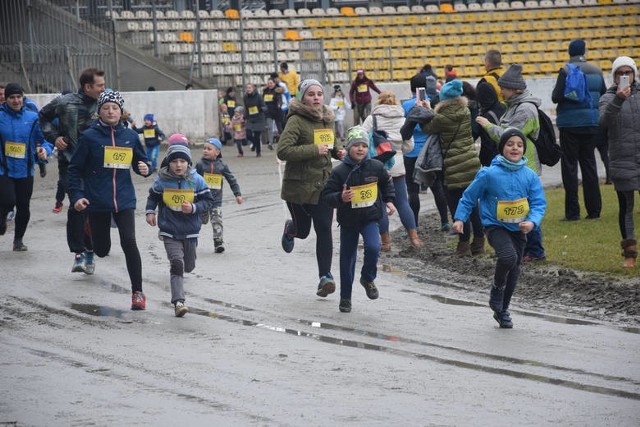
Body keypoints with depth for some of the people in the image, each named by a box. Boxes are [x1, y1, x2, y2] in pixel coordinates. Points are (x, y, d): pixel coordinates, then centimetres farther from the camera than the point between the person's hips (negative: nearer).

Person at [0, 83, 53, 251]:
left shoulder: (32, 117, 2)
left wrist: (45, 149, -12)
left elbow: (42, 139, 8)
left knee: (23, 206, 6)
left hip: (25, 169, 2)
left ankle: (18, 239, 26)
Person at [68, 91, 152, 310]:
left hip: (124, 200, 1)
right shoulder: (90, 136, -5)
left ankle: (137, 292, -7)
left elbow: (141, 161, 16)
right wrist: (76, 195, -10)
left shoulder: (129, 136, 4)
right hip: (96, 201, -1)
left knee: (129, 242, -16)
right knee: (102, 249, 8)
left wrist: (145, 168, -7)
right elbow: (75, 168, 0)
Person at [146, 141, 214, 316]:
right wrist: (150, 211, -1)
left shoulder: (196, 180, -6)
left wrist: (193, 208, -17)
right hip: (169, 232, -2)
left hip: (190, 231, 2)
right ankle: (178, 302, -19)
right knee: (177, 264, -17)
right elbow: (152, 197, 14)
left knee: (188, 266, 16)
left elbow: (208, 201, -2)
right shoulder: (162, 181, -5)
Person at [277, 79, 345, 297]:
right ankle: (290, 229, 46)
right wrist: (314, 150, -25)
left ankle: (325, 276, -2)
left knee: (324, 230, -4)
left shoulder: (327, 119, 9)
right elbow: (283, 151, -23)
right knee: (302, 230, 8)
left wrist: (336, 151, 5)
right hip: (299, 185, -5)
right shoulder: (296, 121, -14)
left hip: (324, 183, 5)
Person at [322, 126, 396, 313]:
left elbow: (386, 184, 16)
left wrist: (389, 201, 7)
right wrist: (340, 198, -27)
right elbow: (326, 195, -10)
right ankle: (345, 297, 24)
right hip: (348, 220, 0)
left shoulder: (376, 167, -5)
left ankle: (368, 279, 6)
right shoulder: (340, 171, -12)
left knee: (373, 248, -24)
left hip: (370, 218, 0)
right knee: (347, 259, 8)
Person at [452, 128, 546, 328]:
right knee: (508, 257, -29)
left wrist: (532, 222, -22)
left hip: (519, 229, 4)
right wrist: (460, 218, -4)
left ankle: (502, 310, 32)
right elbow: (469, 197, -1)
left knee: (514, 270, 13)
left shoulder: (530, 176, -5)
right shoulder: (489, 174, -12)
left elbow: (539, 203, -4)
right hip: (496, 226, -4)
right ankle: (497, 288, 1)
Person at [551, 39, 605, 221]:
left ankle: (572, 212, -2)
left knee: (570, 165, 1)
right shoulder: (596, 71, 4)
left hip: (571, 124, -4)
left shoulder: (566, 71, -11)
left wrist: (556, 93, 7)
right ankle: (594, 210, 10)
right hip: (593, 123, 4)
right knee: (589, 163, 12)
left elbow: (556, 97, -15)